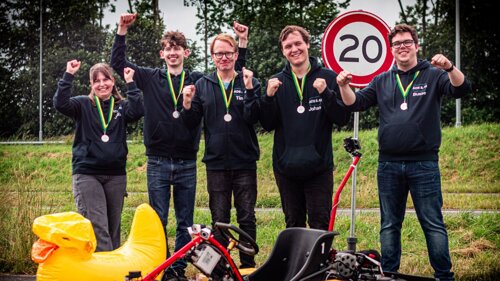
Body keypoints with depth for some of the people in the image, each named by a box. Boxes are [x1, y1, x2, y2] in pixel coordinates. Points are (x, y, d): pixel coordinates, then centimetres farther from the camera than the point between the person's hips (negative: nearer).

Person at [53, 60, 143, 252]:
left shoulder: (121, 106, 8)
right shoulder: (83, 104, 3)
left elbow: (137, 112, -13)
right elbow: (60, 104, -14)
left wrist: (130, 83, -15)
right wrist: (68, 75, -18)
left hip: (116, 174, 3)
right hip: (86, 174, -3)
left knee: (113, 228, 12)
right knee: (97, 227, -15)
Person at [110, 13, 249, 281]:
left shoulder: (198, 80, 5)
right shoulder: (151, 78, 4)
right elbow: (117, 62, 3)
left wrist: (242, 43, -1)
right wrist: (122, 31, -7)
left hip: (187, 163, 1)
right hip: (158, 162, -1)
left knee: (185, 223, 6)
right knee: (158, 220, 2)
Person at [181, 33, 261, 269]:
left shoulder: (250, 83, 2)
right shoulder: (202, 86, 8)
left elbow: (253, 118, -11)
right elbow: (192, 124, 6)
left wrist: (249, 90, -22)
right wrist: (187, 105, -13)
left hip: (245, 162, -1)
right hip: (216, 163, 1)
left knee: (247, 217, 3)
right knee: (219, 219, 6)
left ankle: (248, 265, 12)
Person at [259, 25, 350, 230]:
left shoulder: (328, 78, 1)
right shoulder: (277, 82, 7)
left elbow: (343, 119, -4)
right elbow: (267, 124, 2)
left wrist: (326, 93, -20)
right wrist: (269, 97, -14)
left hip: (319, 167, -2)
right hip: (286, 167, 2)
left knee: (320, 225, -2)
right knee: (293, 226, 10)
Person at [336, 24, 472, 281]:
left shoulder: (433, 75, 1)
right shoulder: (382, 81, 12)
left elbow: (461, 89, -13)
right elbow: (355, 103, 9)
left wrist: (450, 68, -33)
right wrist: (344, 86, -11)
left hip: (424, 165, -4)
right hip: (388, 165, 4)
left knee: (433, 223, -1)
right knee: (389, 225, 10)